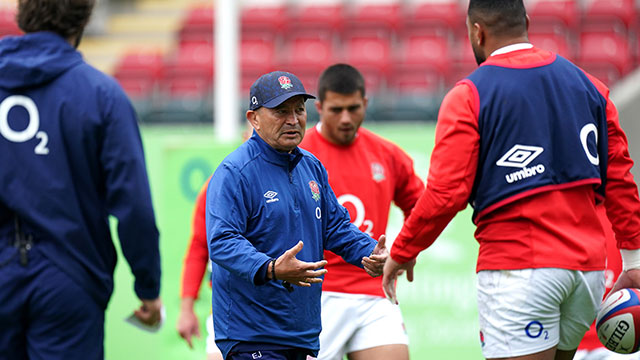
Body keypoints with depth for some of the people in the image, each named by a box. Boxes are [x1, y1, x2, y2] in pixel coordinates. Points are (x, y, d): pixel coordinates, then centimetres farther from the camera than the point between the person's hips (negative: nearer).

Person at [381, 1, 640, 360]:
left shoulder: (468, 96, -4)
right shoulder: (588, 84, 12)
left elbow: (446, 193, -10)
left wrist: (401, 253, 3)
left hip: (518, 267, -5)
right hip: (589, 265, 6)